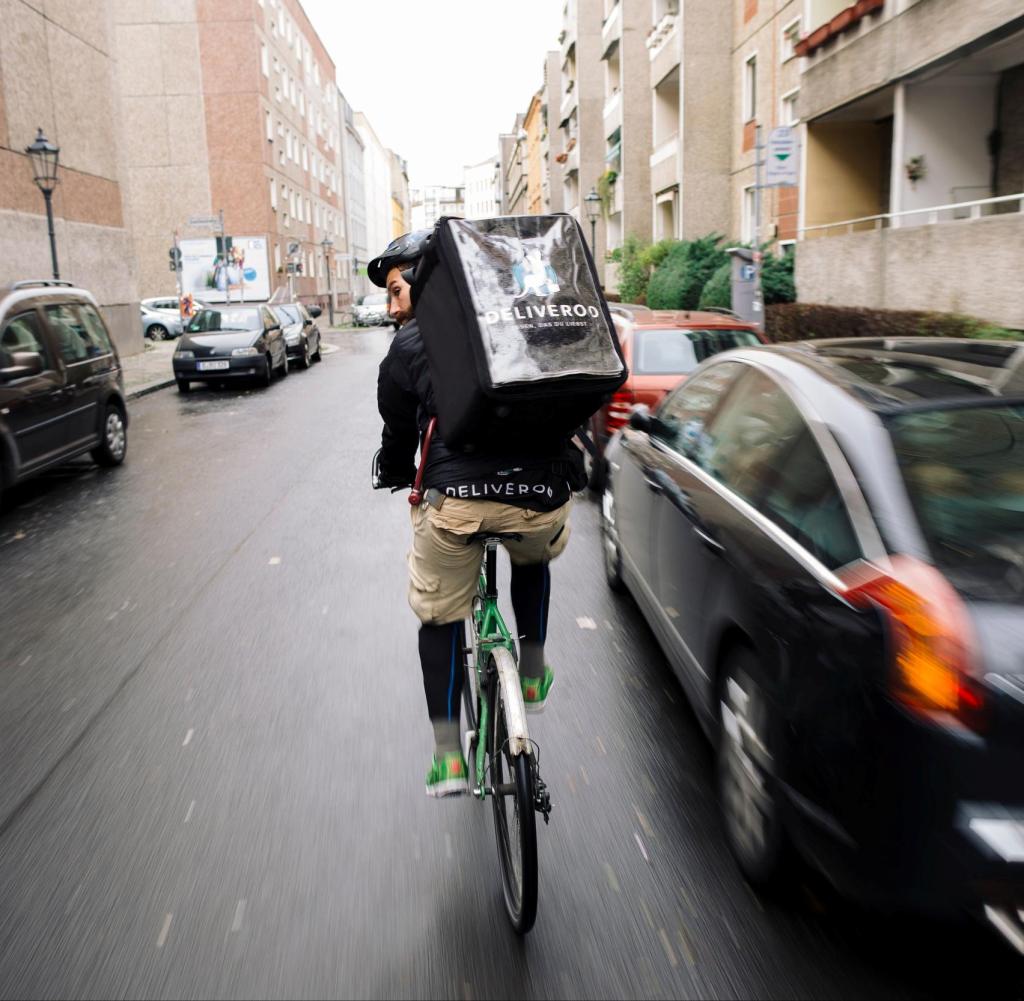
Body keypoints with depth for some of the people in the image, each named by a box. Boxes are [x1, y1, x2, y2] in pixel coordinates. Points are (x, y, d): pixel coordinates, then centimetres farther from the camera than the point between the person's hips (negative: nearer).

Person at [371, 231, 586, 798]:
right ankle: (532, 676, 35)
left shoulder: (406, 350, 11)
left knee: (440, 616, 19)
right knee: (533, 561, 38)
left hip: (456, 496, -2)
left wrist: (397, 477, 40)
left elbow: (399, 436, 18)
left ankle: (448, 755, 19)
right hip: (542, 494, 3)